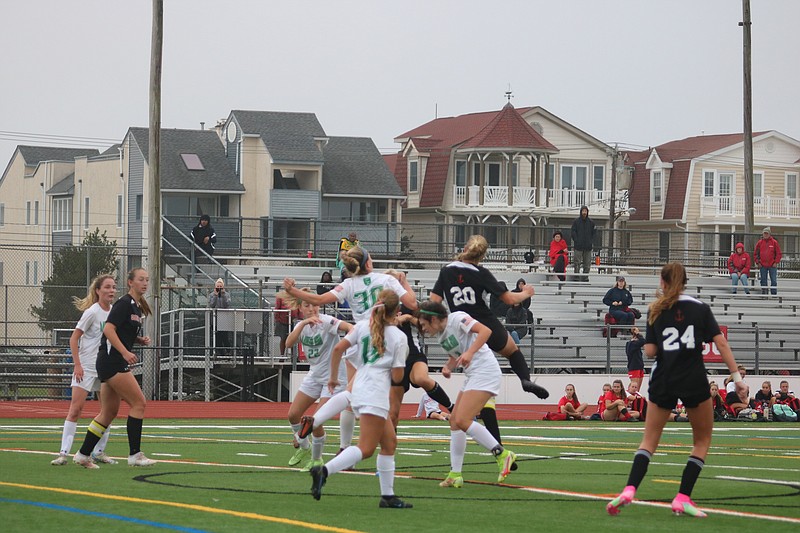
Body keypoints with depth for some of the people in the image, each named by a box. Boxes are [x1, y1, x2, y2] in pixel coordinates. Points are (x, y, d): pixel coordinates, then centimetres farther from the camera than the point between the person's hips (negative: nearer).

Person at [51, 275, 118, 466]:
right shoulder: (92, 312, -12)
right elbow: (74, 339, -11)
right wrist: (77, 364, -17)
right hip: (86, 367, -7)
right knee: (75, 409, -10)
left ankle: (99, 452, 15)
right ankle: (64, 453, -10)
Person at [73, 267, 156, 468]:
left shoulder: (136, 307, 17)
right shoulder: (124, 303, -12)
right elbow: (108, 329, -21)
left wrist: (140, 339, 7)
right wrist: (125, 352, -28)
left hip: (116, 362, 10)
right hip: (112, 361, -10)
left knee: (109, 411, 11)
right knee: (138, 402, -10)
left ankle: (83, 455, 15)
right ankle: (135, 455, -8)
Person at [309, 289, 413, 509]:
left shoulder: (362, 326, 10)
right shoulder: (399, 337, -2)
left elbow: (338, 348, 1)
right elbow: (397, 376, -4)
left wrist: (333, 377, 12)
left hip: (359, 390, 7)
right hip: (376, 394, -7)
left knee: (390, 441, 17)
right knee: (366, 449, -10)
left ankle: (388, 495, 15)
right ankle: (324, 471, -30)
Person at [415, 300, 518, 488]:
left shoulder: (457, 319, -10)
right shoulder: (440, 335, 17)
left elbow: (485, 331, -19)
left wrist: (469, 352, -30)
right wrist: (448, 367, 7)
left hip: (485, 372, -10)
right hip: (473, 376, 10)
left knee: (462, 420, -18)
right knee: (454, 420, 8)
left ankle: (502, 455, -14)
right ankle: (455, 475, 11)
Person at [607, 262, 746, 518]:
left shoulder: (656, 311, 4)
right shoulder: (700, 308, 2)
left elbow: (650, 351, 0)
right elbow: (721, 343, -5)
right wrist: (736, 375, -5)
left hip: (663, 381, 1)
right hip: (694, 381, -1)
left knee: (649, 441, 11)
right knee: (702, 440, 14)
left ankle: (629, 490, -11)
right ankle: (683, 498, 2)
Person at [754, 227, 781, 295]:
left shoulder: (774, 242, 2)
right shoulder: (760, 243, 6)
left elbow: (778, 253, 3)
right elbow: (755, 254, 9)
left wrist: (776, 262, -5)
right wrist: (758, 263, 0)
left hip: (772, 265, -2)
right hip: (762, 266, 2)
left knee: (774, 281, -4)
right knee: (763, 281, 5)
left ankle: (774, 294, 0)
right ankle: (763, 294, 11)